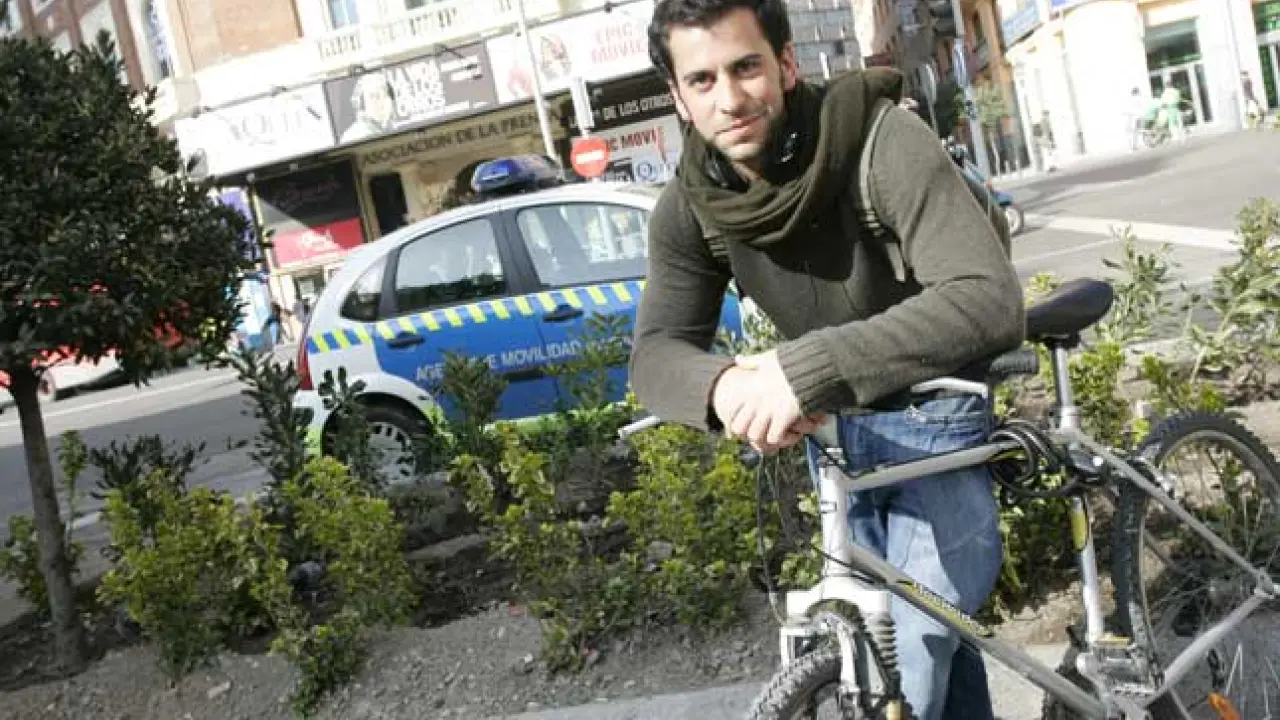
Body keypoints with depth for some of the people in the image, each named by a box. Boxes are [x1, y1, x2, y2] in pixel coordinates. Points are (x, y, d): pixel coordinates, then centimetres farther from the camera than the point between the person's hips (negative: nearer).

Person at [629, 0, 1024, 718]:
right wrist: (726, 384, -40)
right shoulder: (689, 209, -10)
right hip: (837, 430, 5)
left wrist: (807, 369, -49)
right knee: (936, 637, 18)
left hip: (936, 420, -5)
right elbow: (657, 351, -14)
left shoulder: (886, 144, -27)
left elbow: (989, 302, -38)